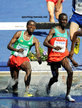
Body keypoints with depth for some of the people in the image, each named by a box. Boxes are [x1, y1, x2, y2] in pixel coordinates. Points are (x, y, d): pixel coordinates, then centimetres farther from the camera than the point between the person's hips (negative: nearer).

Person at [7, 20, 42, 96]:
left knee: (29, 70, -31)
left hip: (24, 59, 0)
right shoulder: (19, 34, -2)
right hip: (14, 58, 0)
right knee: (14, 78, -1)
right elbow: (9, 46, -3)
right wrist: (17, 50, -23)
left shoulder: (34, 40, 1)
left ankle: (26, 91, -36)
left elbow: (37, 51, -13)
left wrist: (39, 58, -36)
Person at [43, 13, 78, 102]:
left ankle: (68, 95, -13)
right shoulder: (53, 30, -6)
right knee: (55, 78, 4)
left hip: (63, 56, 4)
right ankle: (49, 86, 42)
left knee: (70, 72, -19)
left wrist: (72, 60, 19)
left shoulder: (66, 32, 13)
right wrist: (54, 47, -35)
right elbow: (45, 42, -16)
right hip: (53, 57, -4)